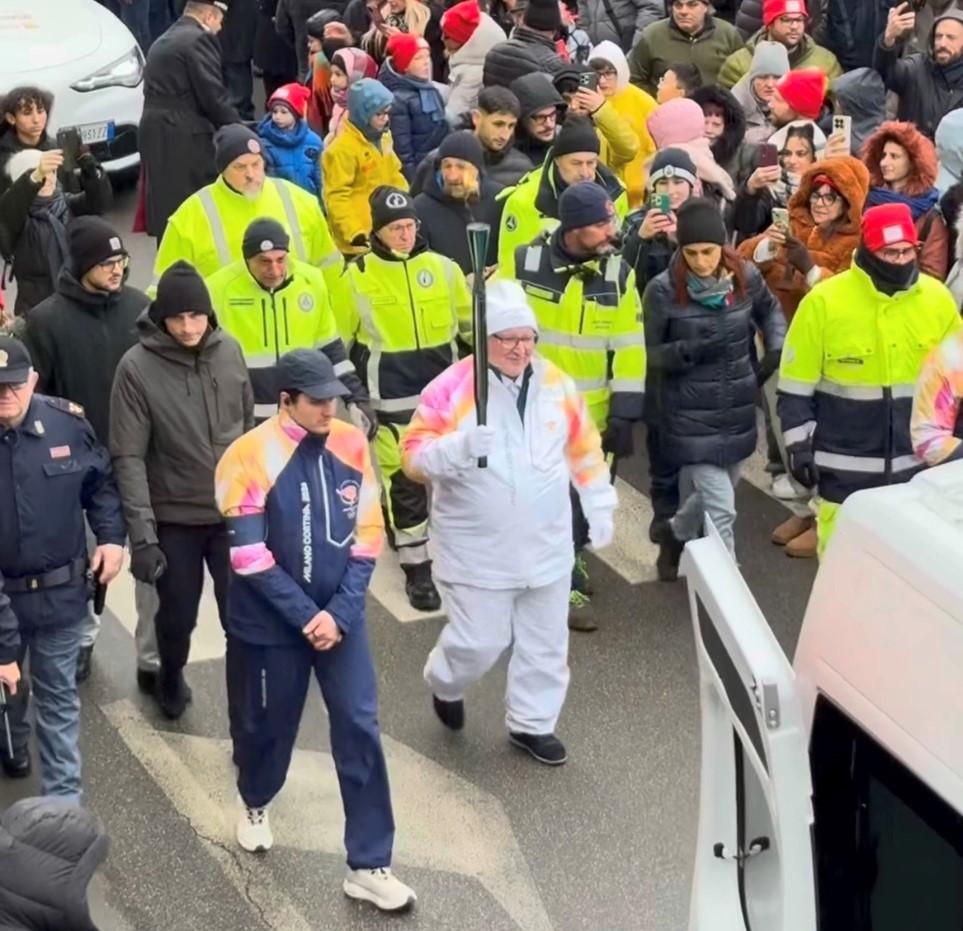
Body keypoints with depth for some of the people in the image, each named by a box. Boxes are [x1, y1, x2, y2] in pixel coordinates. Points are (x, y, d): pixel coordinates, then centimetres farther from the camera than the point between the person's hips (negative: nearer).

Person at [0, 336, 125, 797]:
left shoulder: (67, 422, -10)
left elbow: (100, 484, 5)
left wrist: (111, 536, -6)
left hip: (60, 589, 0)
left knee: (58, 695, 11)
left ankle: (63, 797, 19)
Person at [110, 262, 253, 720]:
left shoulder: (229, 350, -4)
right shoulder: (137, 367, -15)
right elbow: (128, 458, -15)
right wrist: (142, 533, -19)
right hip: (174, 519, -2)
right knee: (178, 615, 14)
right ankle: (171, 676, 44)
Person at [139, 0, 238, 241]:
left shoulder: (162, 42, 21)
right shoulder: (199, 39, -8)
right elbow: (212, 95, -13)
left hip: (156, 136, 9)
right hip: (187, 138, -9)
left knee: (167, 211, 10)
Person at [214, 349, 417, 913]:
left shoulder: (352, 446, -4)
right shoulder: (250, 456, -16)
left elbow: (366, 539, -2)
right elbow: (249, 556, -17)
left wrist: (339, 613, -11)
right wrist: (305, 616, -17)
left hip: (341, 617, 3)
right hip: (271, 623, -2)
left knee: (360, 731, -1)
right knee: (270, 724, 15)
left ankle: (369, 866, 8)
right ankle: (256, 804, 49)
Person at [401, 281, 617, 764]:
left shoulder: (556, 384, 0)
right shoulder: (451, 388, -15)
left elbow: (584, 448, 12)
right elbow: (414, 456, -16)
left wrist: (599, 506, 11)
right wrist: (459, 447, -34)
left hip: (546, 545, 4)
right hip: (476, 550, -4)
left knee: (545, 641, 13)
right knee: (479, 640, 2)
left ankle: (531, 723, 32)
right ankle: (444, 684, 36)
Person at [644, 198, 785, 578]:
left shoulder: (745, 276, -5)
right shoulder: (663, 290, -15)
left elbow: (770, 310, 17)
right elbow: (652, 354, -6)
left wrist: (776, 348, -1)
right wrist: (691, 349, -25)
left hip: (739, 409, 5)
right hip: (691, 415, -5)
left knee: (713, 494, 22)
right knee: (720, 508, -7)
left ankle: (676, 534, 51)